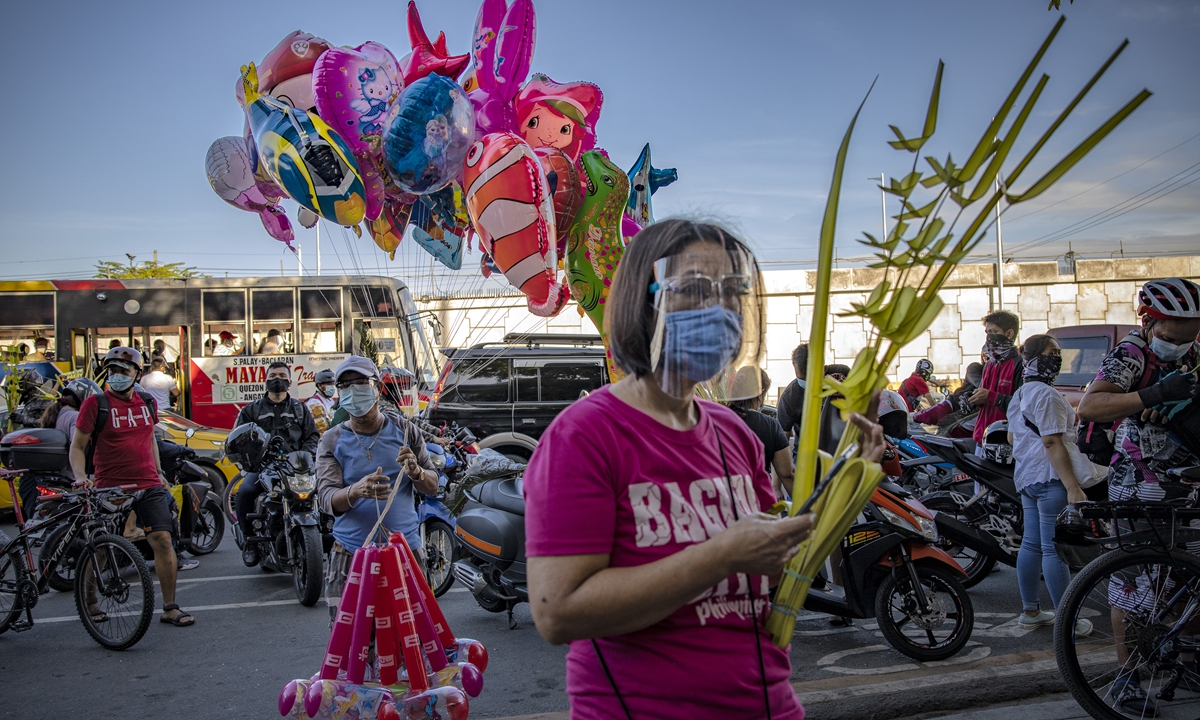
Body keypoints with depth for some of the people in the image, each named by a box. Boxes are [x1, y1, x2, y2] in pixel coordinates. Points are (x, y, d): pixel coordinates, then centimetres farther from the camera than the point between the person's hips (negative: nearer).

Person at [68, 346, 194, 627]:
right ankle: (89, 602, 31)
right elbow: (77, 446, -1)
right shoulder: (95, 403, -2)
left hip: (148, 486, 3)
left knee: (163, 540, -6)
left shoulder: (147, 403, 11)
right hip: (109, 487, -3)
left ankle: (170, 608, 1)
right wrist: (80, 477, -16)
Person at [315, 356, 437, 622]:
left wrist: (415, 472, -16)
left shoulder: (404, 430, 7)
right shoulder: (332, 441, 4)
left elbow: (432, 486, 7)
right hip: (350, 556, 0)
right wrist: (355, 492, -29)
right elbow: (326, 498, -7)